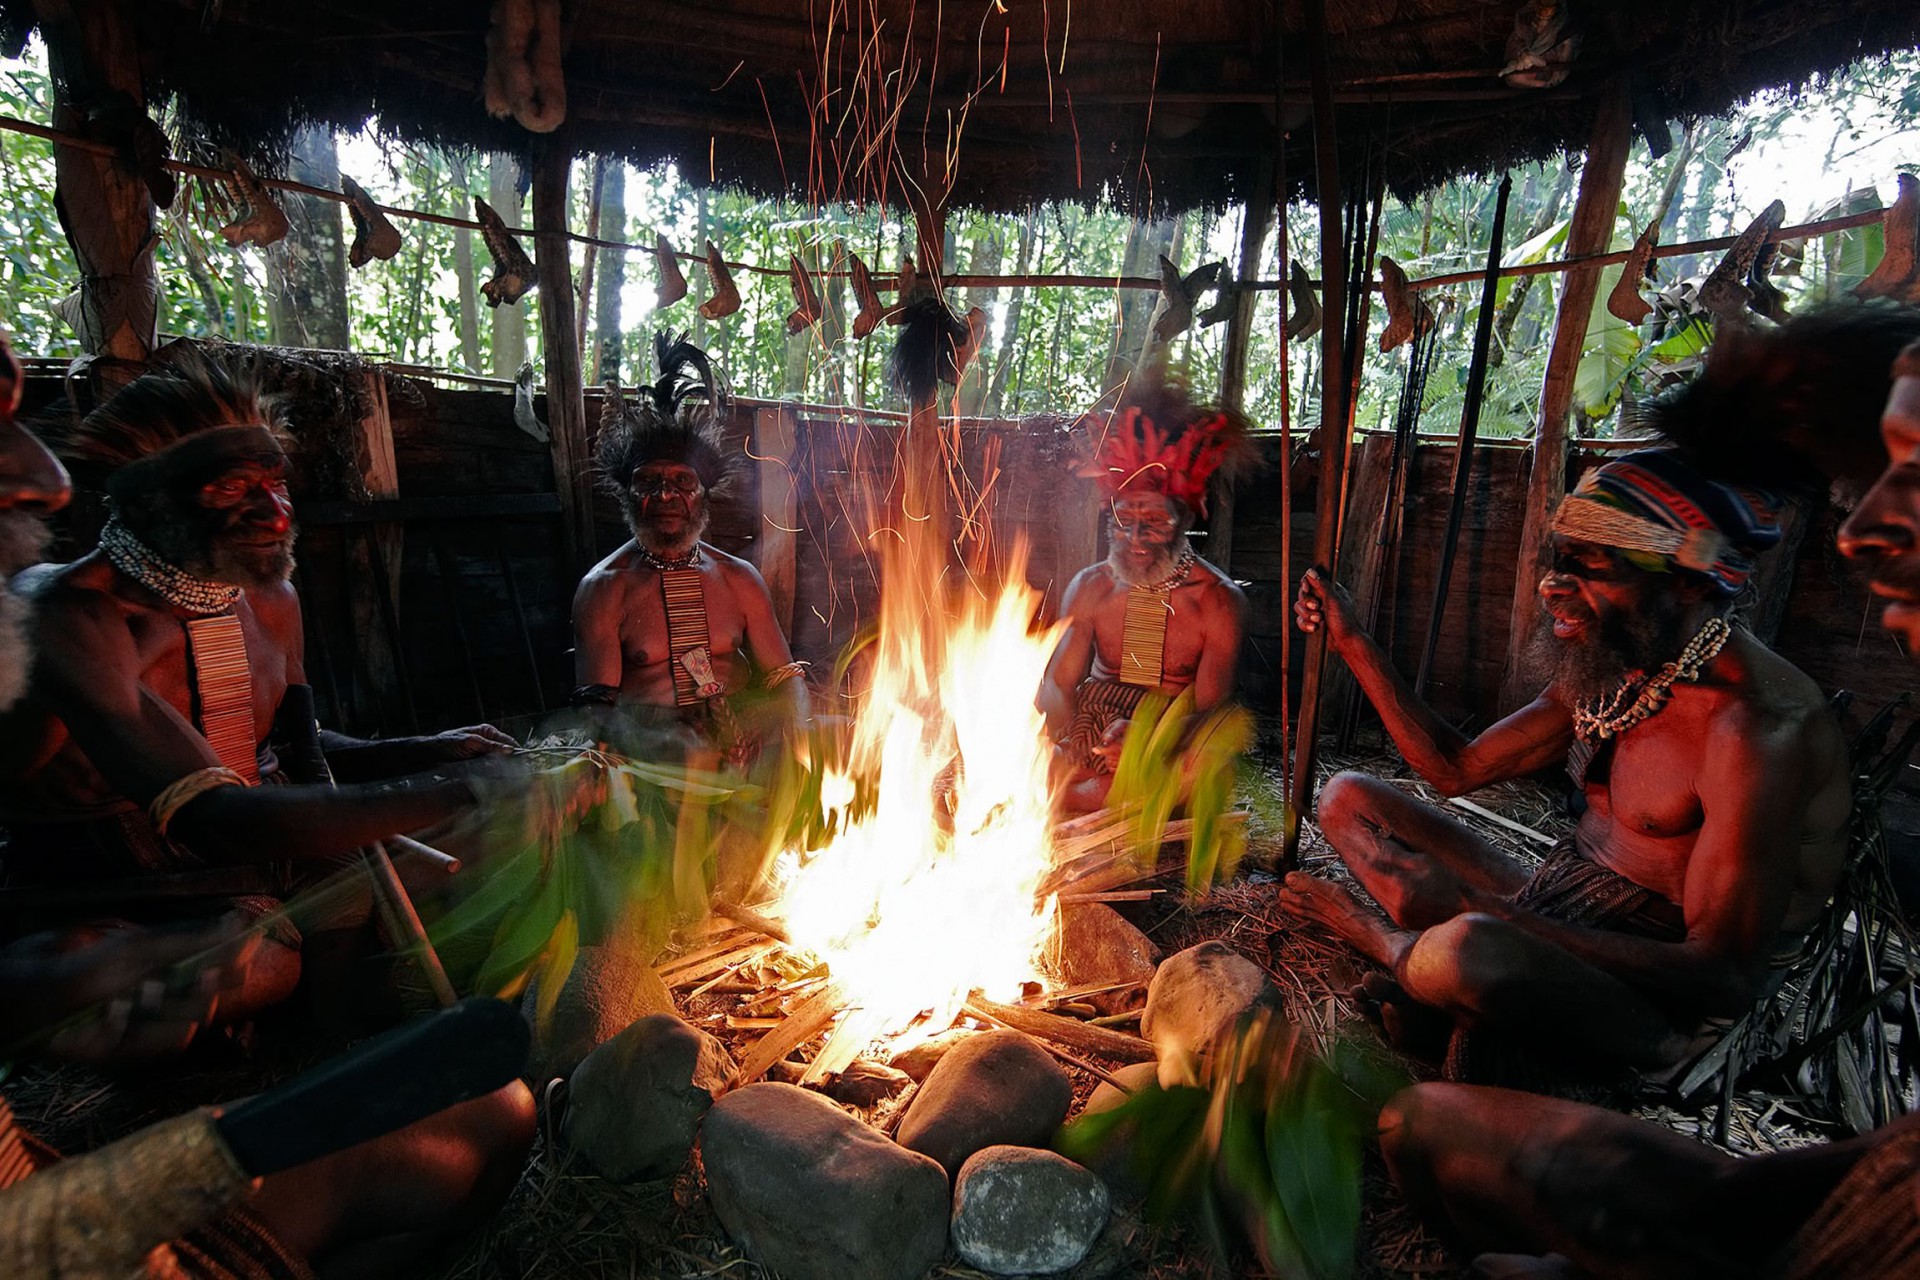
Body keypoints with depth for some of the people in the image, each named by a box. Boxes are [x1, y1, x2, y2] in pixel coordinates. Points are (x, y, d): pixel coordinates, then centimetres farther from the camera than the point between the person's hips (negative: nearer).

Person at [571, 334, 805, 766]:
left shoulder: (740, 579, 13)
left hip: (743, 742, 4)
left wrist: (771, 732, -13)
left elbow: (787, 681, 12)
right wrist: (683, 742, -23)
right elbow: (598, 709, -3)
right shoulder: (603, 590, 4)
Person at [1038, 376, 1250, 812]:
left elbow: (1210, 713, -11)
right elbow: (1058, 683, 1)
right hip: (1090, 733, 3)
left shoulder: (1220, 601, -6)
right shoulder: (1090, 587, 5)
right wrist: (1061, 740, -23)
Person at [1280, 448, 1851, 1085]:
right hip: (1553, 916, 8)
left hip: (1661, 999, -8)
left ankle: (1378, 936, -5)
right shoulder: (1605, 669, 2)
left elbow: (1723, 976, -26)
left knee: (1465, 949, -40)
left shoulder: (1761, 728, -25)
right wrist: (1355, 643, 5)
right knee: (1349, 797, 5)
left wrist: (1476, 908, -29)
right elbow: (1459, 767, 11)